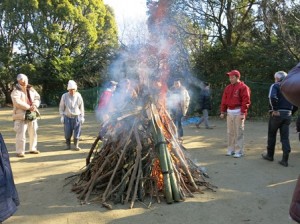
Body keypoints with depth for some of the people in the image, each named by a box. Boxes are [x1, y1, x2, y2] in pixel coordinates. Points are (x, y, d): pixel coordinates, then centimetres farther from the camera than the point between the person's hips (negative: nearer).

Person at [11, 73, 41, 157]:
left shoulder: (31, 89, 12)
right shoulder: (16, 91, -7)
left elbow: (37, 98, 8)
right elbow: (17, 102, -21)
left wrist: (34, 105, -13)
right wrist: (29, 107, -22)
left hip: (32, 114, 6)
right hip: (21, 115, -6)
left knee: (33, 132, 13)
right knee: (21, 134, -8)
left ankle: (32, 149, 27)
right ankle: (20, 151, 1)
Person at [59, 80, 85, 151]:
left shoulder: (78, 96, -1)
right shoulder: (64, 96, -2)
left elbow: (81, 107, 6)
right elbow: (61, 107, 6)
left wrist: (82, 117, 5)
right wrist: (62, 116, 0)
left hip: (77, 117, 0)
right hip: (67, 117, 0)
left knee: (77, 132, -1)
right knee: (67, 133, 2)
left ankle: (76, 145, 11)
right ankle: (68, 145, 21)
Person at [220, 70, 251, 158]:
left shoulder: (243, 87, -7)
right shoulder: (228, 88, 13)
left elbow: (246, 101, -12)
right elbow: (224, 100, 14)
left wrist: (243, 113, -16)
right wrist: (222, 112, 11)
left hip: (238, 112, -6)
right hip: (229, 112, 6)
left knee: (238, 132, -3)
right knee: (230, 132, 10)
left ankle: (239, 151, 4)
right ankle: (231, 149, 20)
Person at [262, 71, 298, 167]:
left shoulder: (275, 86, -4)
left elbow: (272, 97, -24)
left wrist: (275, 109, -18)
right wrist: (291, 112, 13)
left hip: (277, 114, -4)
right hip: (288, 115, 5)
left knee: (272, 135, 12)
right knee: (285, 137, 6)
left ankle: (270, 155, 23)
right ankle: (285, 160, 3)